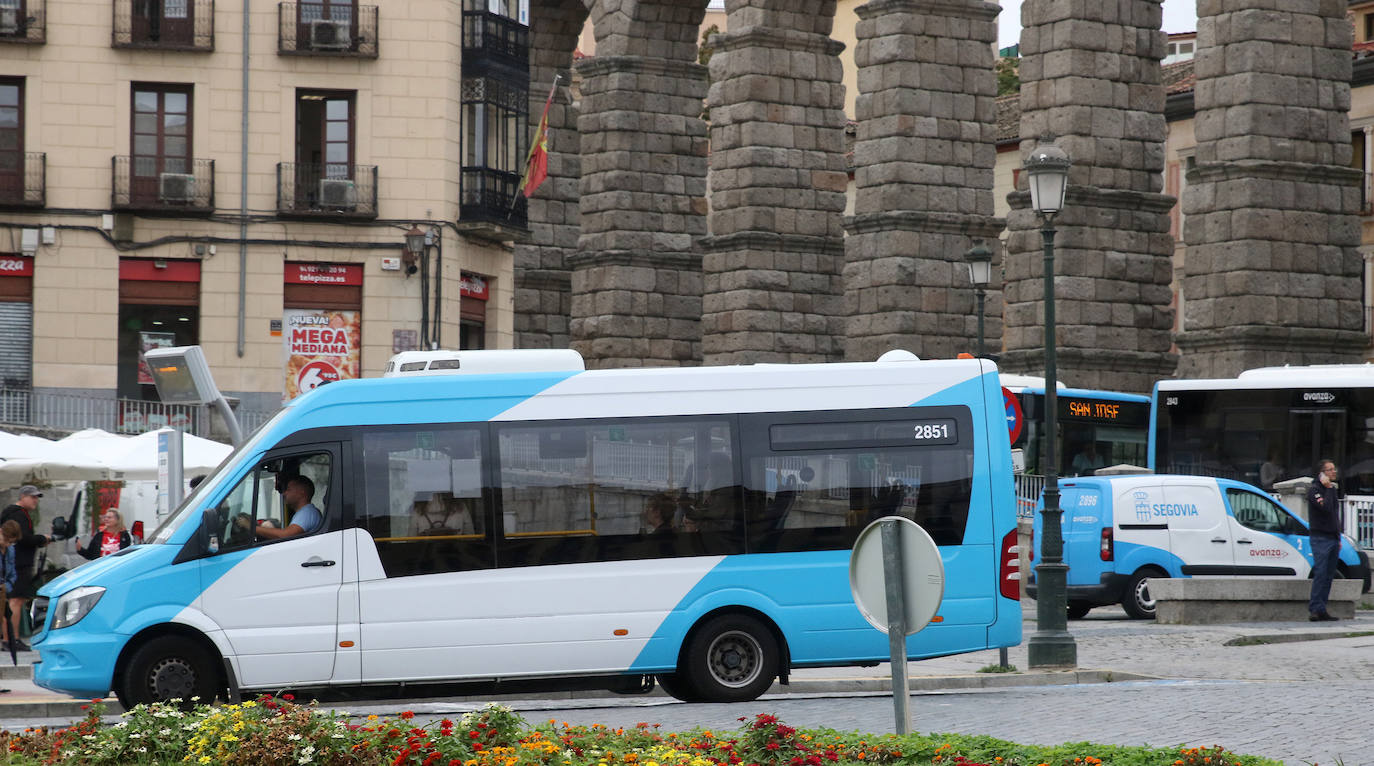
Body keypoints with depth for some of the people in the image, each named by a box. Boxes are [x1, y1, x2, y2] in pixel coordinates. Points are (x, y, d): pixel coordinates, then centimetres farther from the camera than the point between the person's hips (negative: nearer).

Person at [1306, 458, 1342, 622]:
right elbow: (1325, 507, -24)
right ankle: (1316, 610, -15)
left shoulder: (1331, 489, 19)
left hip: (1332, 539, 8)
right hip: (1320, 538, -8)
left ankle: (1320, 610, 6)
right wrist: (1328, 488, -16)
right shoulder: (1314, 490, -8)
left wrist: (1338, 539, 22)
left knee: (1328, 576, 5)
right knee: (1320, 574, -13)